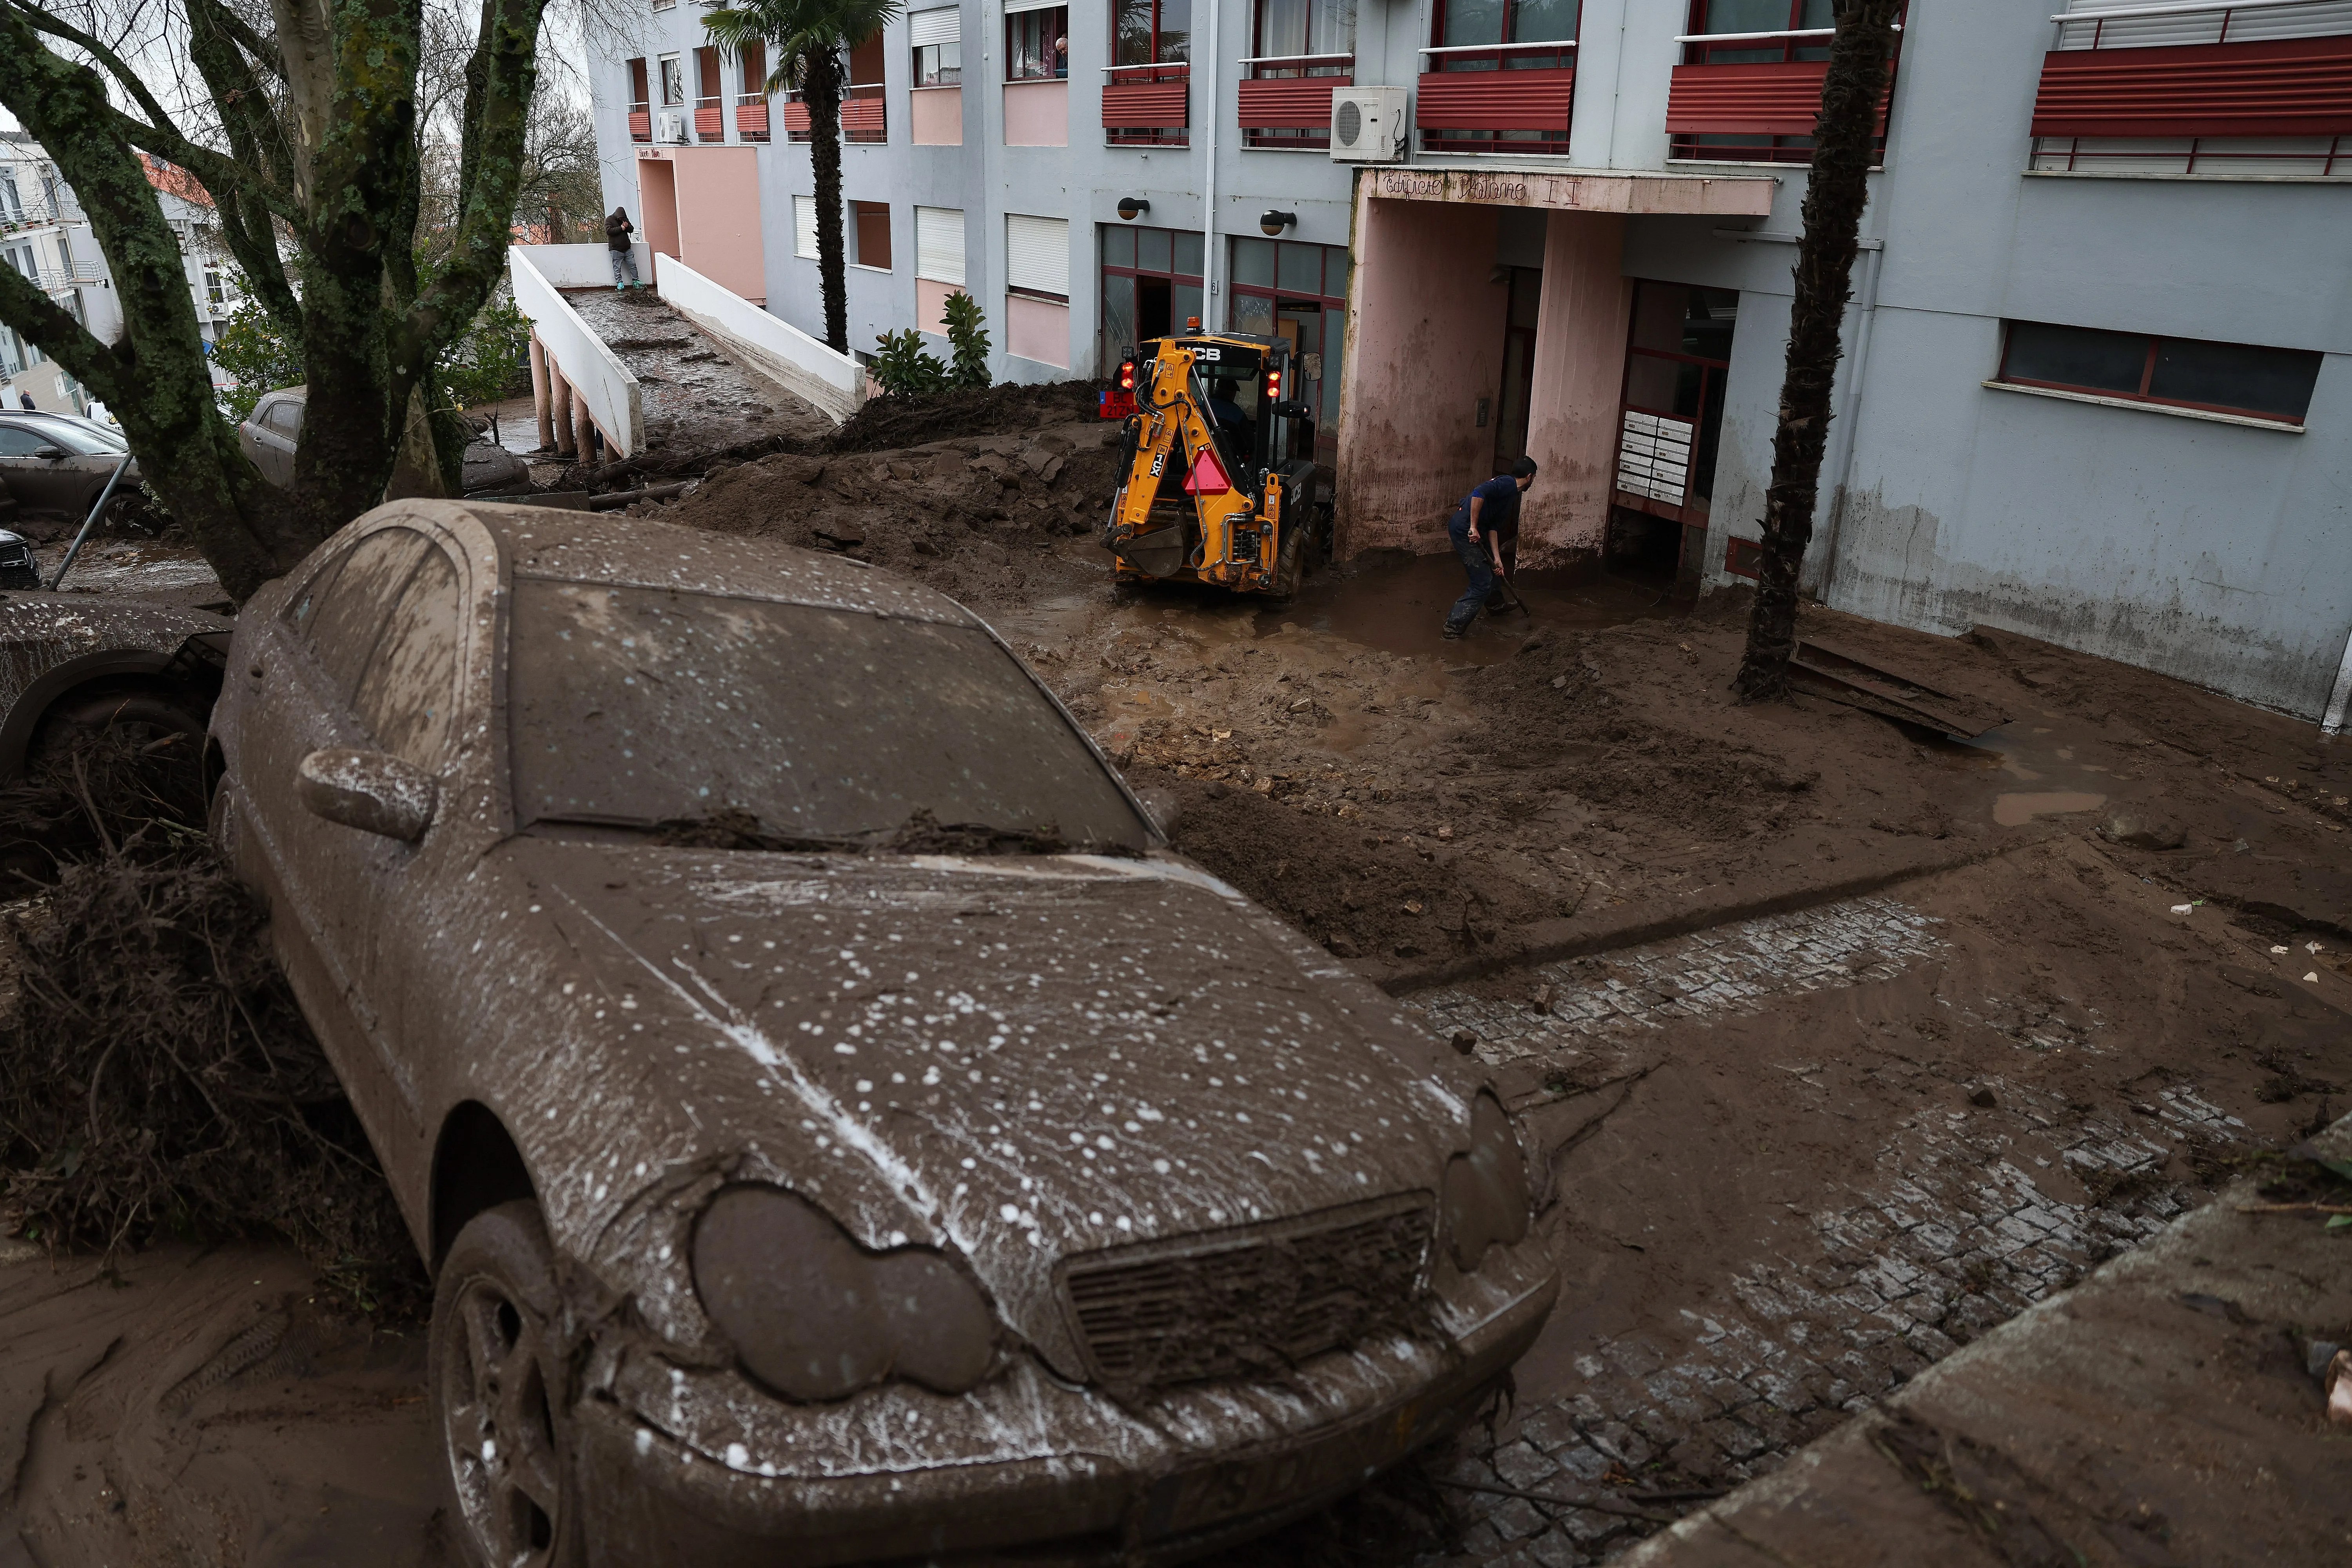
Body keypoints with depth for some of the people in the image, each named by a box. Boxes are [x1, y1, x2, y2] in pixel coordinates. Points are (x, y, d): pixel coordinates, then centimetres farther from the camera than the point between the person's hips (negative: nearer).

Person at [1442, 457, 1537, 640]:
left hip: (1472, 529, 10)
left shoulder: (1511, 493, 20)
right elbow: (1479, 493, -26)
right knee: (1483, 585, -7)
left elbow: (1493, 528, 17)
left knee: (1491, 567, 31)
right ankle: (1453, 627, -6)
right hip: (1464, 530, -10)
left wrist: (1497, 558, 11)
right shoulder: (1509, 484, -10)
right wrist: (1474, 527, -24)